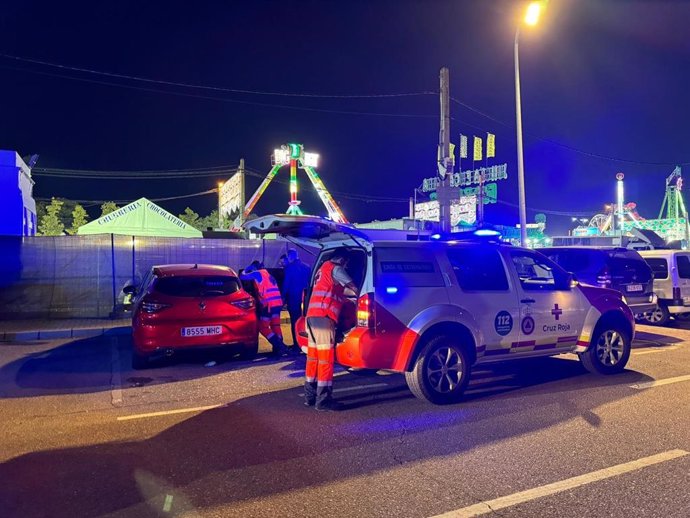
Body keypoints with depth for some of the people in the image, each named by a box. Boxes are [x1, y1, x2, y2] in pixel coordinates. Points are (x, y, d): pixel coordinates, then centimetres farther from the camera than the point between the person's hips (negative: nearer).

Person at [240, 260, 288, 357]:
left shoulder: (257, 273, 1)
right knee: (275, 326, 17)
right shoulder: (267, 274, 26)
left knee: (263, 327, -1)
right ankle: (280, 346, 13)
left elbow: (242, 276, 4)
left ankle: (279, 346, -10)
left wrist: (247, 269, 20)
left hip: (268, 304, -8)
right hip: (278, 303, 8)